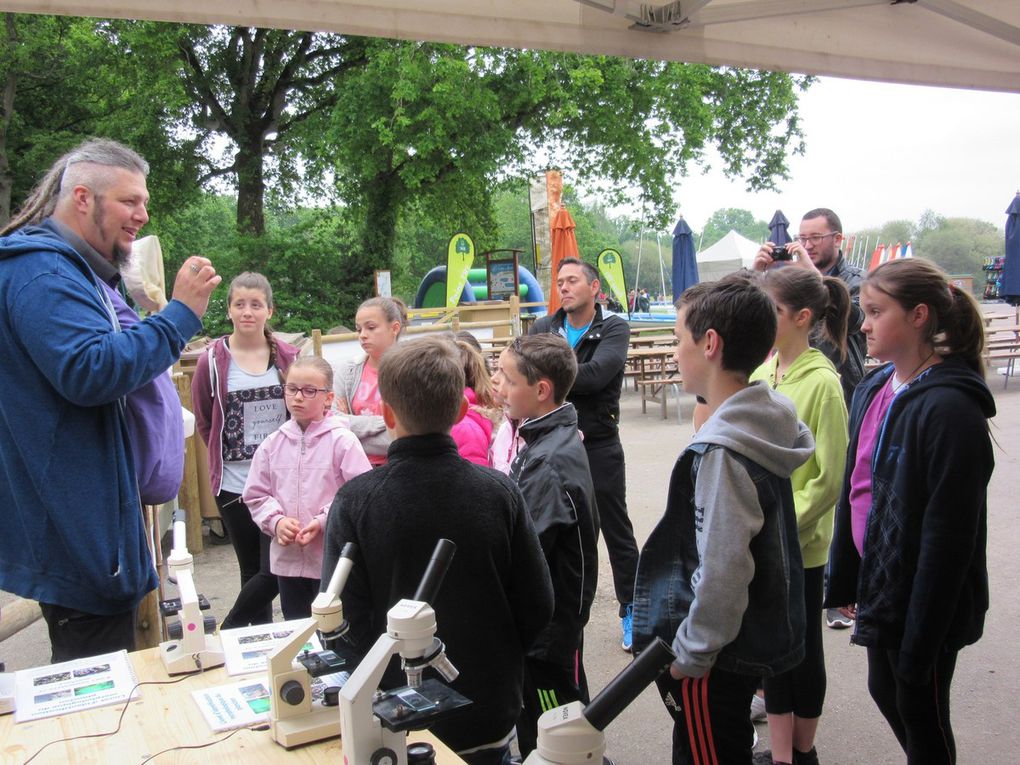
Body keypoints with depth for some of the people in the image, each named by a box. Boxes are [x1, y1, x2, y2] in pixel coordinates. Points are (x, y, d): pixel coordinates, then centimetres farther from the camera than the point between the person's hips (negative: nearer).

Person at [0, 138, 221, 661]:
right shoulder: (42, 273, -17)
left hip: (91, 526, 11)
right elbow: (89, 371, -28)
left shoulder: (73, 271, 18)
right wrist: (180, 315, -23)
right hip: (78, 531, -11)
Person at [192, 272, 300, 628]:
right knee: (253, 571, 10)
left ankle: (228, 633, 19)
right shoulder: (212, 361, -1)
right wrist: (224, 458, 3)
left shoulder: (288, 357, 2)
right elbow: (203, 422, 7)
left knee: (275, 569, -4)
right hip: (234, 485, -1)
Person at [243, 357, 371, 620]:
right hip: (287, 557, 5)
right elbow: (255, 495, 8)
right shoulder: (272, 444, 4)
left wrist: (324, 522, -20)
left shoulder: (342, 441, -10)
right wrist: (276, 521, -9)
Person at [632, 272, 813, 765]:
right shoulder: (767, 424, 2)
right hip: (757, 639, 9)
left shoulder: (721, 451, -27)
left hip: (717, 659, -9)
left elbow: (722, 572, -27)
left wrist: (690, 652, -14)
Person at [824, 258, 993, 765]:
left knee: (921, 712, 10)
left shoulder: (950, 408, -23)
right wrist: (844, 581, 12)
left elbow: (949, 536, -23)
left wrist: (921, 639, -19)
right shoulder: (873, 391, 3)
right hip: (879, 585, 8)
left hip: (925, 601, -8)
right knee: (885, 692, 23)